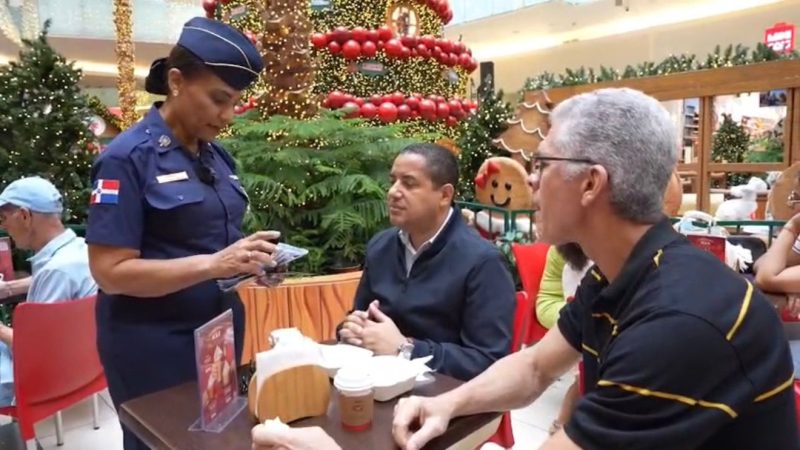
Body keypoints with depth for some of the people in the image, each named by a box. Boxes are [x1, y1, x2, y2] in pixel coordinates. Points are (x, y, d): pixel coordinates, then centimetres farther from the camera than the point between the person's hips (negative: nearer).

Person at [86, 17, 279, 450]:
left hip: (220, 330, 7)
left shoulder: (217, 156, 5)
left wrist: (249, 261, -6)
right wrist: (215, 264, -29)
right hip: (153, 344, -7)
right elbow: (111, 273, -19)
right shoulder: (128, 157, -15)